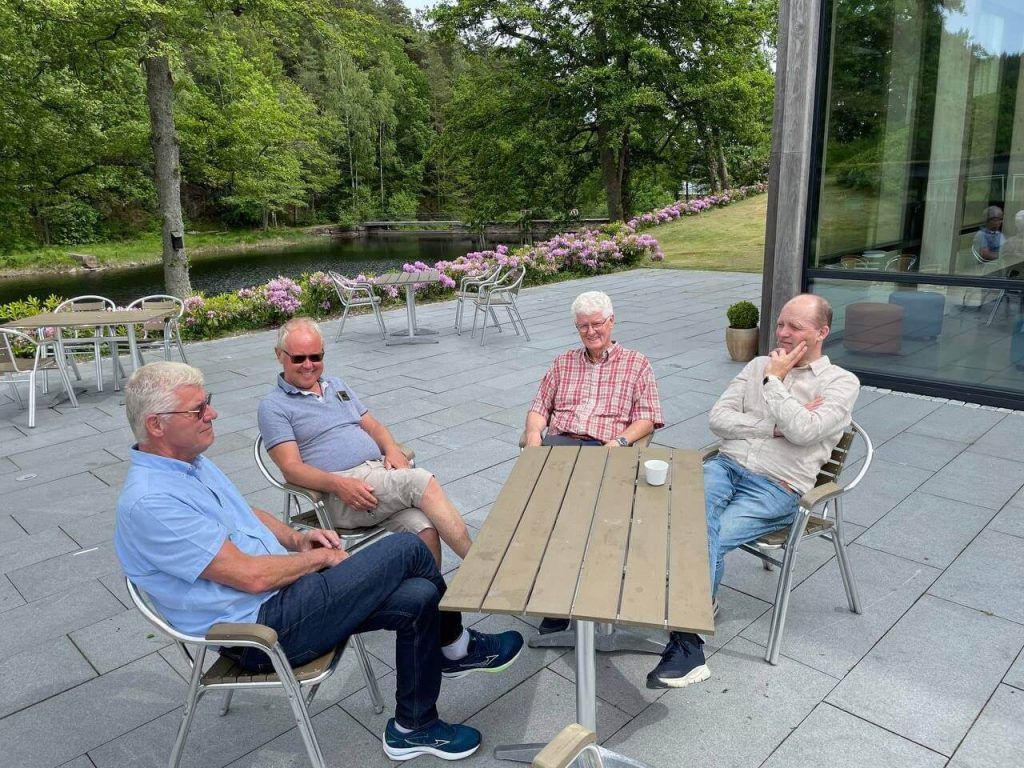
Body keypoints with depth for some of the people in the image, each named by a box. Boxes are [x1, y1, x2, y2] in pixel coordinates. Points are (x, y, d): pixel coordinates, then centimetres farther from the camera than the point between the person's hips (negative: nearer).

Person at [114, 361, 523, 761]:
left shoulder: (189, 461, 8)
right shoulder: (148, 503, -23)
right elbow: (252, 576, -24)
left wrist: (297, 538, 3)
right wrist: (321, 558, -9)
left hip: (281, 594, 9)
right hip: (263, 630, -9)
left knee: (416, 598, -5)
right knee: (406, 549, -15)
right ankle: (457, 646, 9)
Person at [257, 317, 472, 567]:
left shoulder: (337, 385, 24)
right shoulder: (273, 406, 4)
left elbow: (373, 426, 25)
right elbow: (291, 468, -6)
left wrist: (392, 449, 2)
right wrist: (338, 484, -23)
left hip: (381, 472, 6)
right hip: (341, 497, -6)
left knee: (426, 529, -25)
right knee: (421, 482, -28)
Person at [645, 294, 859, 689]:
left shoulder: (841, 383, 6)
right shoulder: (759, 366, 19)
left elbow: (802, 431, -13)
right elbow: (718, 419, 8)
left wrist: (774, 382, -3)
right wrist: (774, 427, -4)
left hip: (775, 489, -4)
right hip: (725, 466, 4)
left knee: (706, 541, -28)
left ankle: (687, 644, -22)